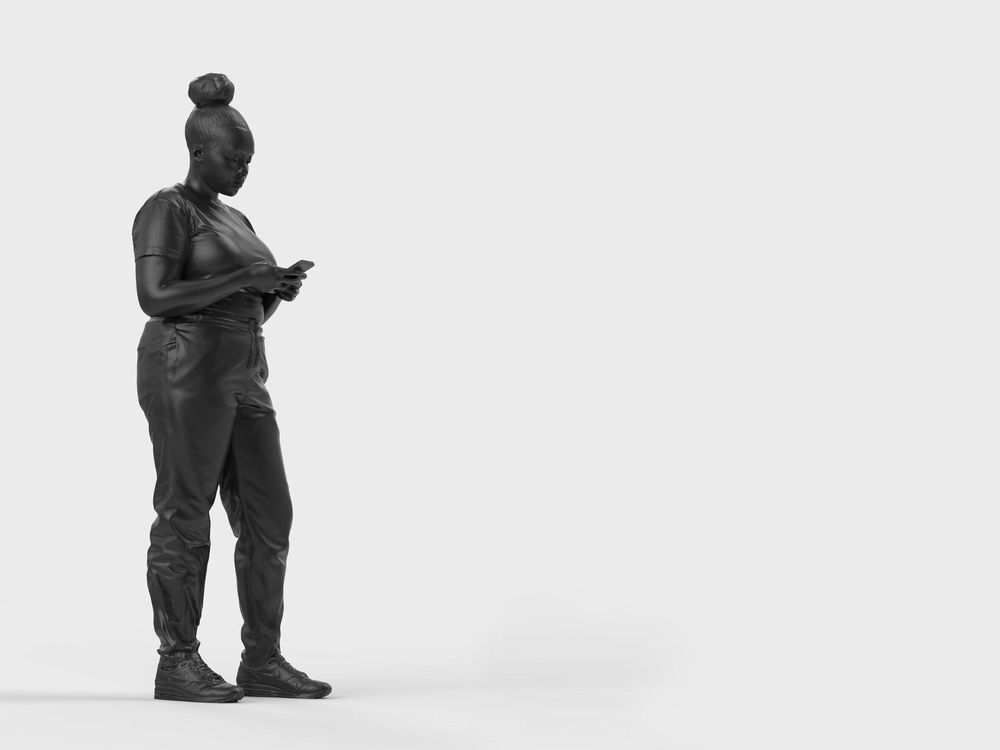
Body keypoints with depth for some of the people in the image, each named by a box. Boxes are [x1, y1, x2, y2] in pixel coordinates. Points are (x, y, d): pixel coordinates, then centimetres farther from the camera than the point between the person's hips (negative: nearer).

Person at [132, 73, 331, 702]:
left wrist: (280, 289, 2)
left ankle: (263, 662, 7)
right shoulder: (166, 211, -4)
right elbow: (153, 299, -16)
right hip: (185, 372, -8)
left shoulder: (236, 223, 22)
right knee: (185, 517, -5)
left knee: (269, 517, 2)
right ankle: (177, 665, 3)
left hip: (241, 379, 8)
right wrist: (246, 277, -18)